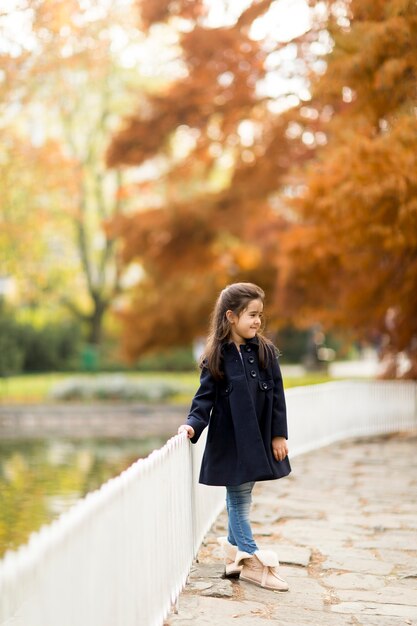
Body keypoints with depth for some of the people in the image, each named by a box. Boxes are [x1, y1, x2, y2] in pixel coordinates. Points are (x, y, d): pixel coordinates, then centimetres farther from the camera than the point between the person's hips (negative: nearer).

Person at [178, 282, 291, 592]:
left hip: (259, 439, 3)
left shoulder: (266, 351, 1)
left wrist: (279, 435, 0)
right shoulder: (216, 358, -7)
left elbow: (277, 395, 2)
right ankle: (254, 562, 8)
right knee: (239, 500, 2)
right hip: (230, 441, -3)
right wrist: (193, 424, -22)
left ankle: (235, 554, 27)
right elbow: (206, 397, -6)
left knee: (240, 498, 14)